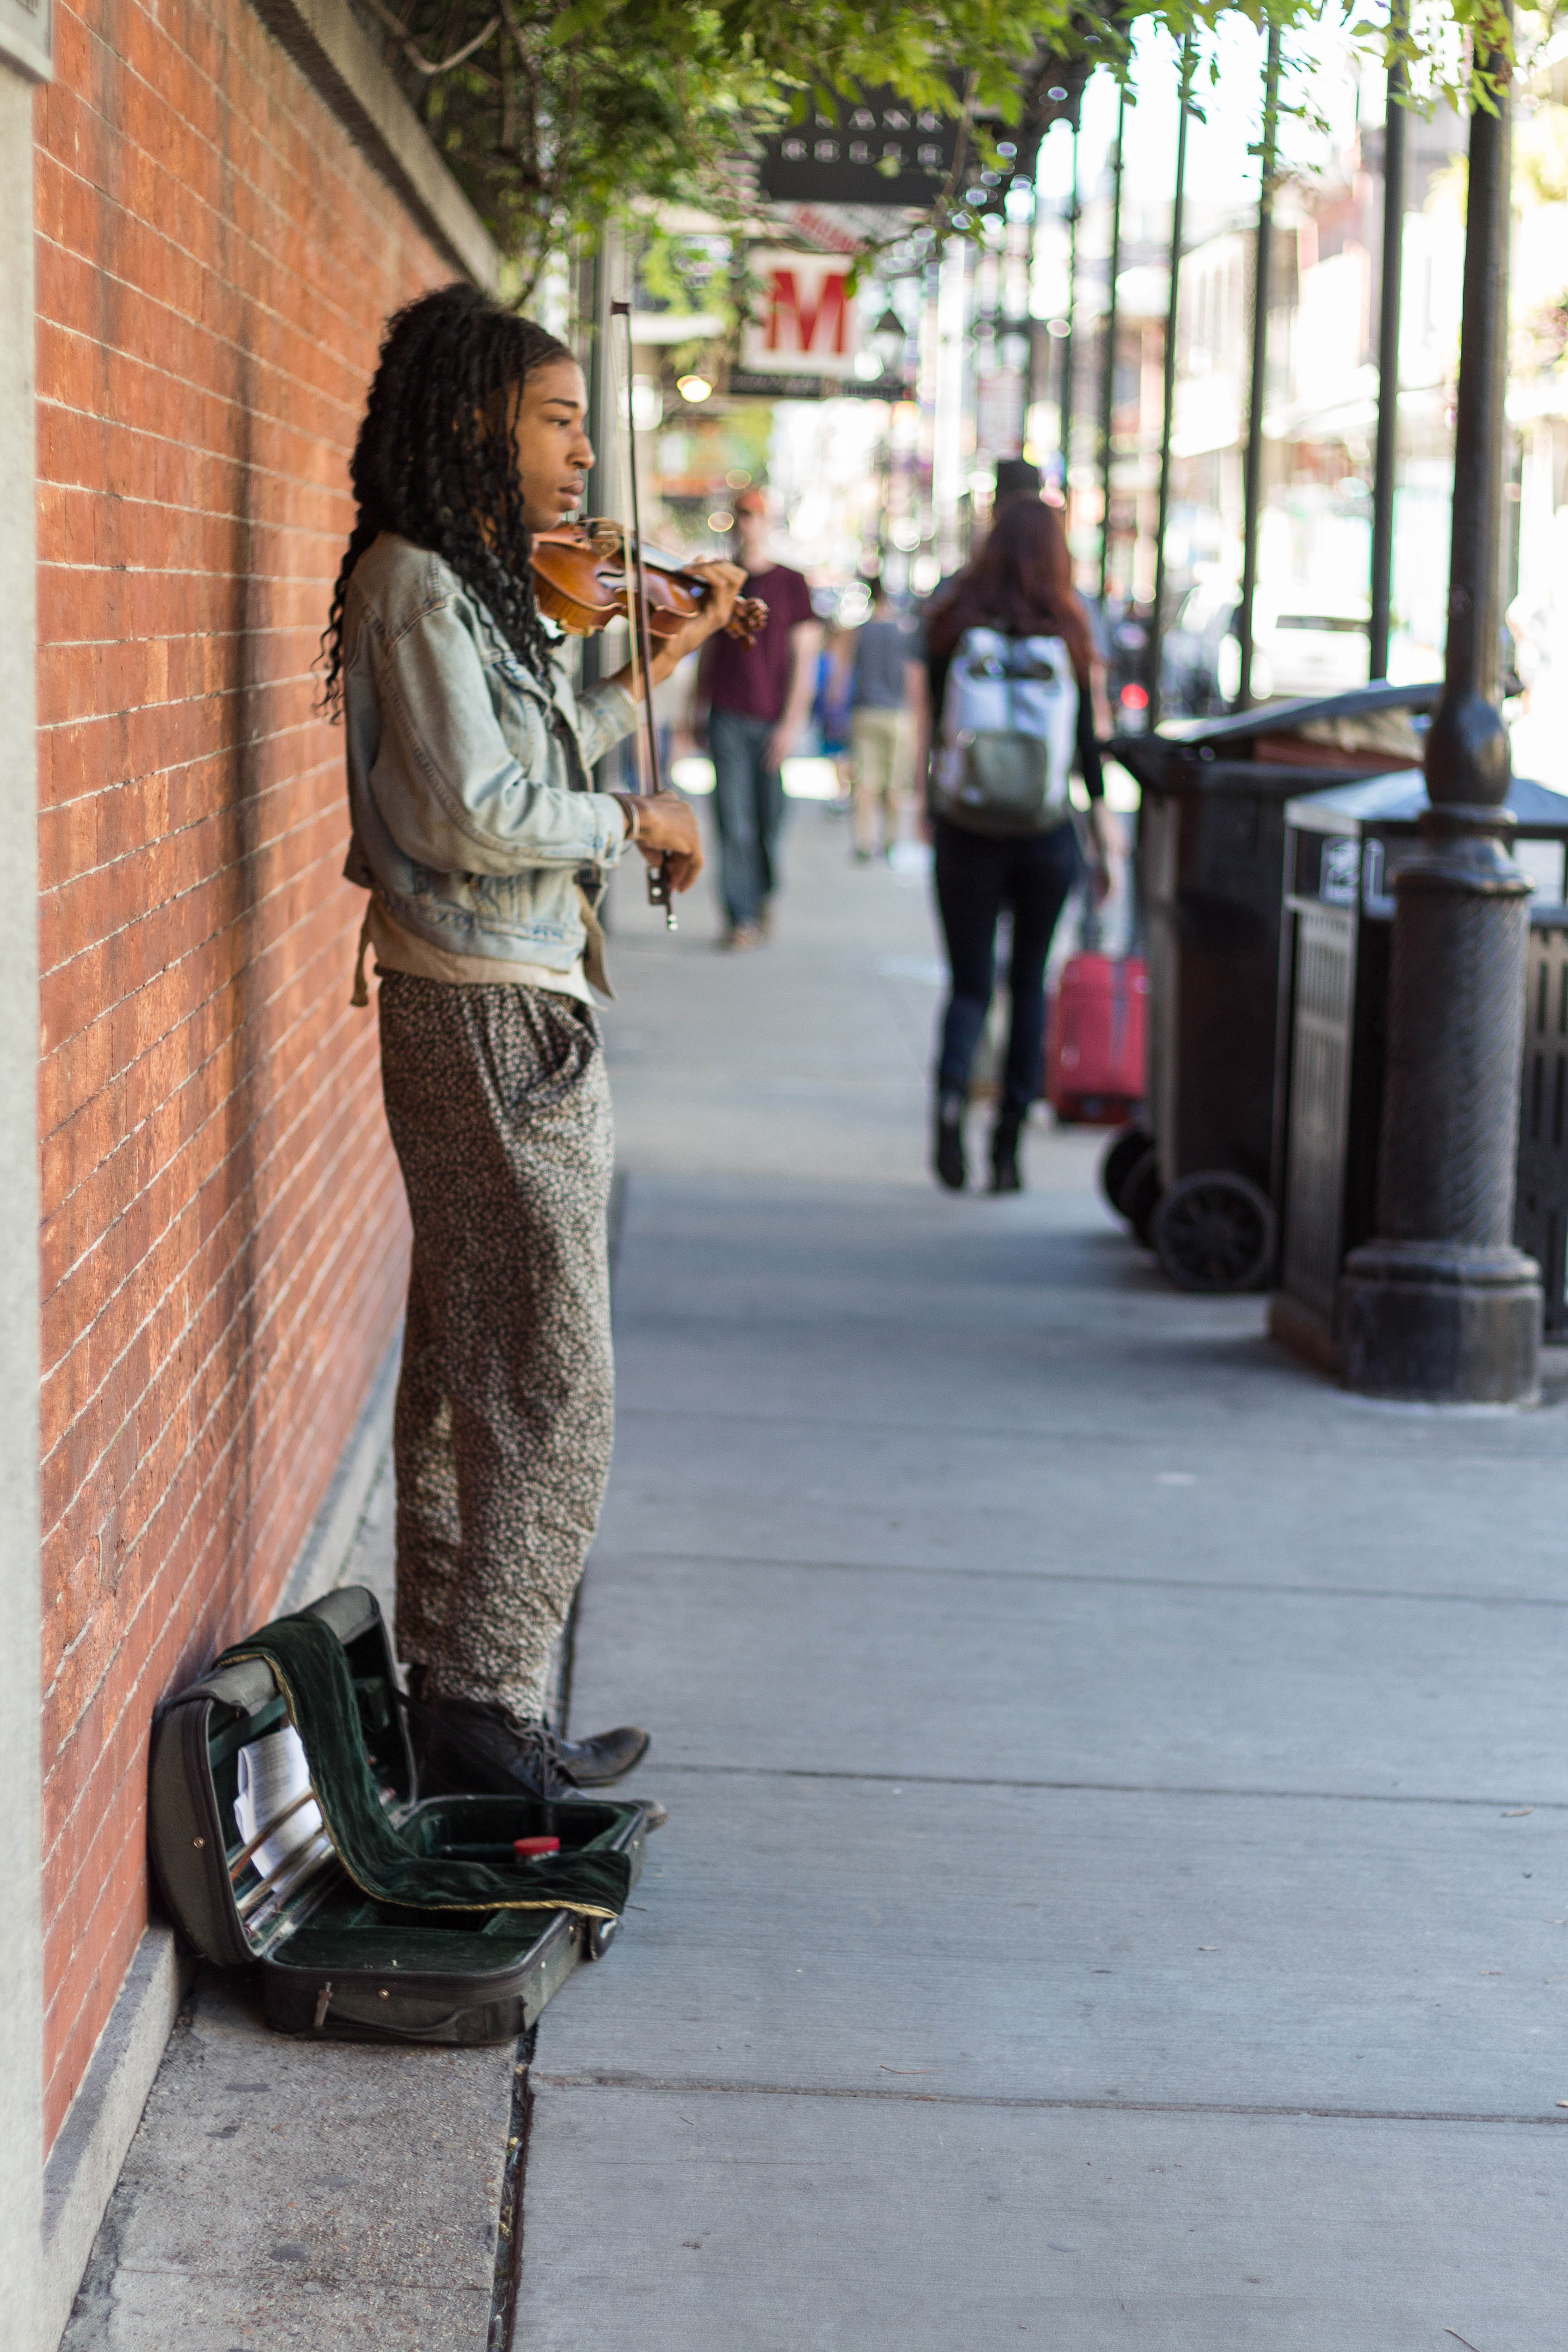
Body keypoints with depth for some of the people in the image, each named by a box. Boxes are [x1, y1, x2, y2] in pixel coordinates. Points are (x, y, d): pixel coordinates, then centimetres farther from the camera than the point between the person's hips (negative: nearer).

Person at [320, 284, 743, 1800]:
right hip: (494, 1016, -10)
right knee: (549, 1379, -6)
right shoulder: (418, 589, -15)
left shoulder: (473, 587, 14)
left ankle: (442, 1676, 23)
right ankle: (485, 1710, 1)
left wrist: (665, 661, 24)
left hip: (488, 1009, 10)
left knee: (466, 1363, 15)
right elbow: (480, 812, -23)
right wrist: (635, 819, -9)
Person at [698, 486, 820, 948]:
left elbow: (804, 658, 1)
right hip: (728, 717, 1)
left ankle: (764, 897, 29)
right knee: (734, 824, -7)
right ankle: (740, 918, -4)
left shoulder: (791, 583, 3)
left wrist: (792, 723, -7)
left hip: (775, 717, 0)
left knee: (769, 822, 6)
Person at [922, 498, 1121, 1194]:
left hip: (966, 825, 0)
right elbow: (1085, 735, -1)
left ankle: (950, 1096, -21)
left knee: (970, 982, 7)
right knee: (1029, 982, 11)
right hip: (1046, 829, 0)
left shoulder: (951, 622, -1)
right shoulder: (1064, 629, -2)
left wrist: (933, 808, 9)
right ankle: (1009, 1140, 7)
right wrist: (1102, 822, 5)